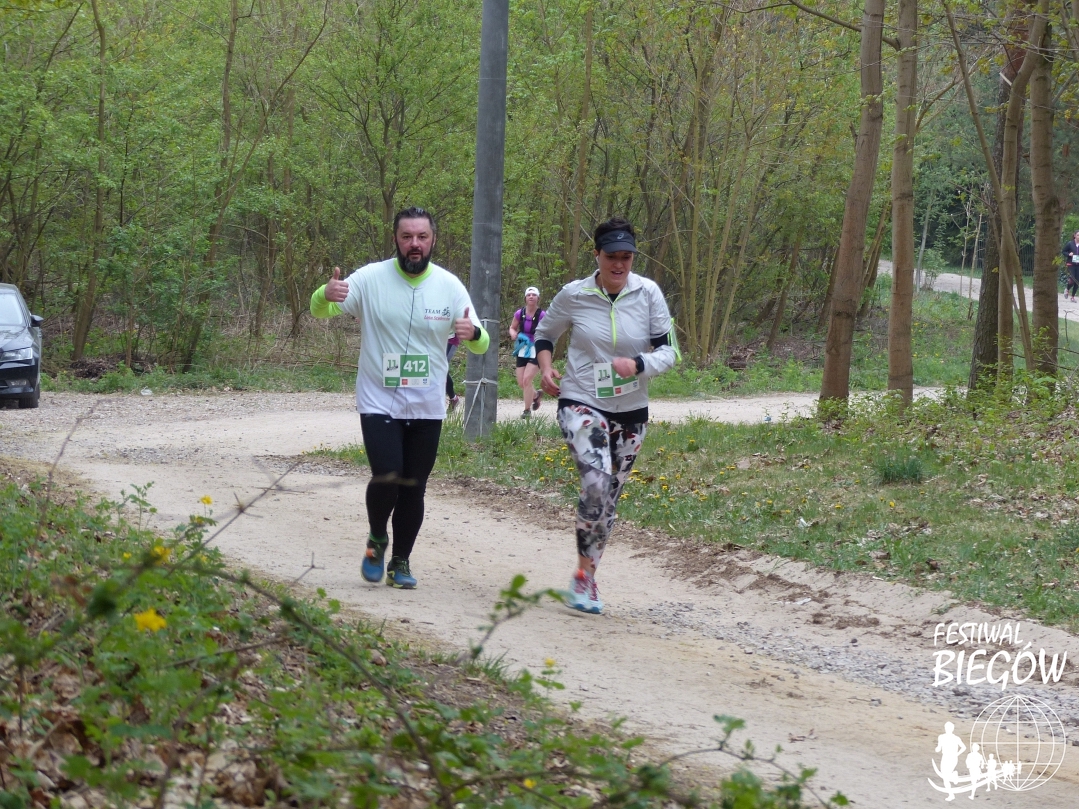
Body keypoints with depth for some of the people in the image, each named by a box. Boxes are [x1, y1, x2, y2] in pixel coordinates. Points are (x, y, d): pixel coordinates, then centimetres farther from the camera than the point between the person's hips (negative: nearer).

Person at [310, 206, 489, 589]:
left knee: (414, 489, 7)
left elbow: (481, 345, 1)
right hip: (379, 403, -3)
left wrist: (473, 334, -25)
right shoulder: (371, 278, -7)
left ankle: (400, 562, 24)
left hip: (427, 408, 3)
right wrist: (326, 294, -33)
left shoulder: (449, 285, -1)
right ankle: (376, 540, 13)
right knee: (386, 478, -16)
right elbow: (319, 310, -8)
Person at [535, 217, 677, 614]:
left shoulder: (648, 294, -6)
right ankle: (584, 571, -11)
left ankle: (588, 577, 28)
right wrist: (545, 367, -6)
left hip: (630, 410, 3)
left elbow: (668, 350, -4)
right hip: (581, 403, -3)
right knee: (596, 483, -24)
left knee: (609, 498, 12)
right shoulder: (574, 295, -7)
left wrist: (639, 365, -23)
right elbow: (544, 334, 12)